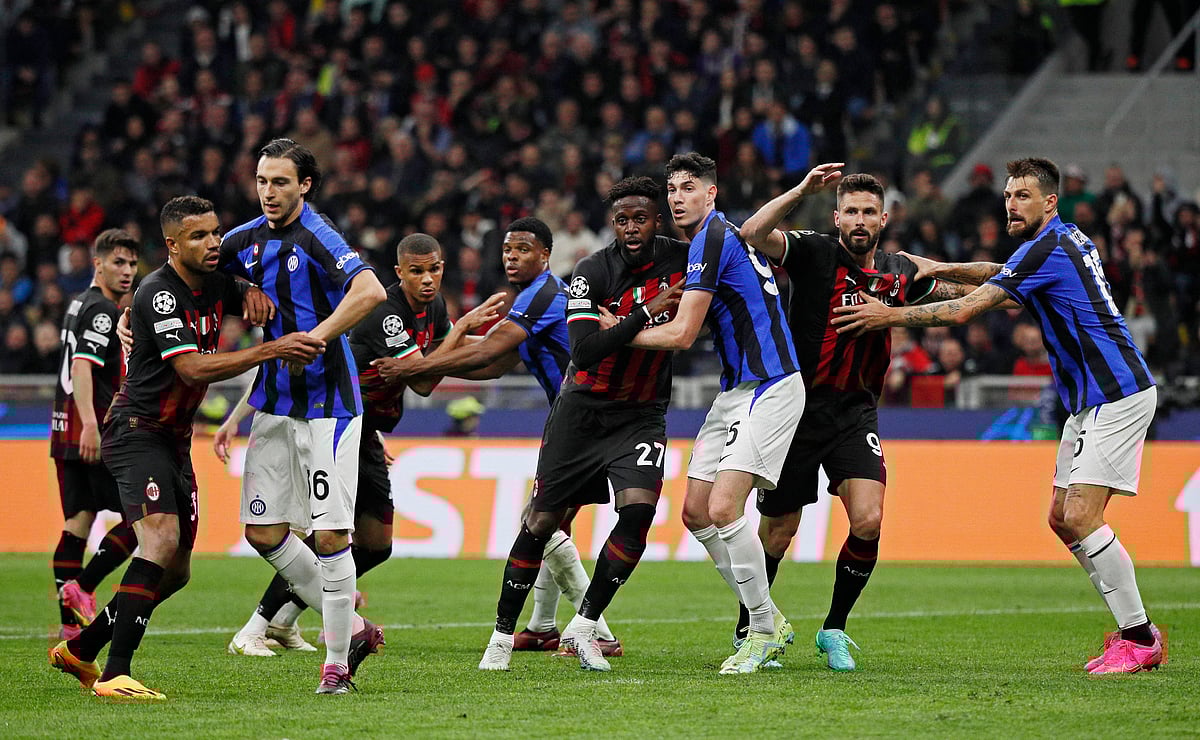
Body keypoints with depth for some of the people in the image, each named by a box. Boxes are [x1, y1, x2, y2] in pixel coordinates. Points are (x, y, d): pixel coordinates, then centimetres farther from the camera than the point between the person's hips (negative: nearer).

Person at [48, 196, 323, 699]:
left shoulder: (214, 281, 5)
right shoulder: (160, 294, -20)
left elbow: (255, 298, 25)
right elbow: (192, 368, -30)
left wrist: (254, 295, -1)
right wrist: (271, 350, -35)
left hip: (175, 441, 9)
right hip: (137, 433, -9)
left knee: (175, 571, 11)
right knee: (162, 540, -28)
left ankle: (78, 650, 25)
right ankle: (114, 676, -32)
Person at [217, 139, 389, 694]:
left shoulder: (317, 238, -15)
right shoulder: (249, 239, 7)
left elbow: (371, 292, -31)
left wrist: (313, 339, -31)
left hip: (326, 399, -7)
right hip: (275, 399, 7)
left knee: (330, 533, -8)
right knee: (263, 531, 5)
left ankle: (337, 660, 3)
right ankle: (350, 627, 18)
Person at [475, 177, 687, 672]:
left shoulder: (680, 260, -7)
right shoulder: (593, 272, -15)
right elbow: (585, 352, -24)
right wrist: (646, 314, -30)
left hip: (641, 416, 2)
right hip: (582, 410, -1)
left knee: (639, 511, -20)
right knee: (543, 521, 2)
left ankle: (583, 626, -6)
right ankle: (503, 634, 16)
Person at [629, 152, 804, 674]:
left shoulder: (714, 238, -15)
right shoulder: (726, 235, 14)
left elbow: (682, 335, -16)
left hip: (769, 389, -11)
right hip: (736, 390, 11)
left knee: (723, 508, -19)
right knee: (696, 511, 6)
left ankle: (764, 631, -8)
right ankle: (768, 620, 16)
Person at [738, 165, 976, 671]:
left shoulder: (900, 272, 7)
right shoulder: (815, 253, -8)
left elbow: (953, 289, 28)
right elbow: (752, 234, -26)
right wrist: (802, 191, -31)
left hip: (856, 412, 3)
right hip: (800, 407, -3)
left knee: (868, 520, -16)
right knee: (778, 532, 3)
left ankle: (834, 629, 4)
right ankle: (747, 630, 25)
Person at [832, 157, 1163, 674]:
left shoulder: (1048, 248, -16)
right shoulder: (1068, 240, 14)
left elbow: (965, 311, -17)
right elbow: (1003, 275, 36)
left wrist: (891, 316, -8)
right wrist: (941, 269, 26)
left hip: (1117, 394, -10)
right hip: (1091, 399, 10)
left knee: (1079, 517, -15)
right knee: (1062, 519, 8)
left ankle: (1140, 639, -10)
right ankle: (1132, 630, 11)